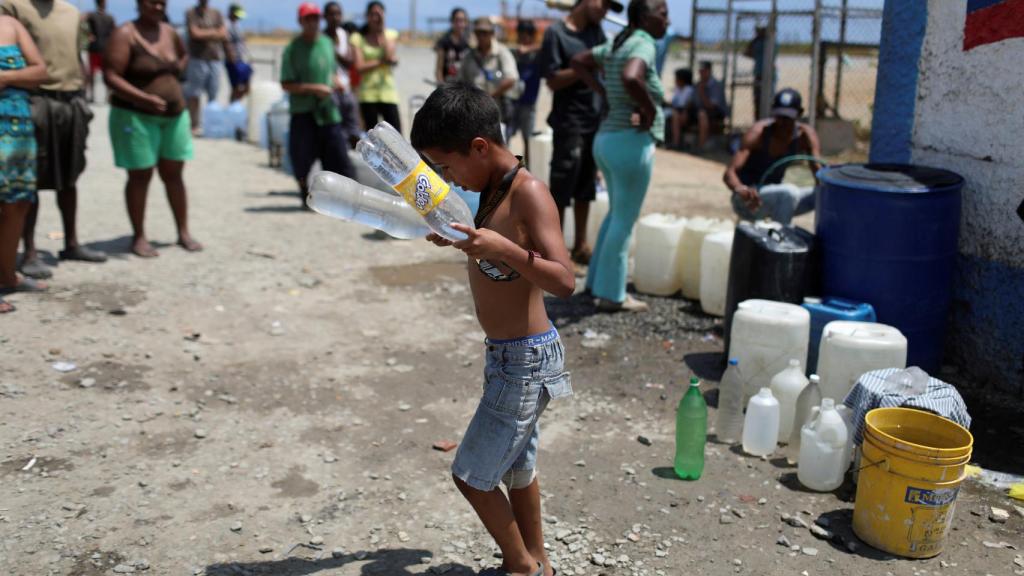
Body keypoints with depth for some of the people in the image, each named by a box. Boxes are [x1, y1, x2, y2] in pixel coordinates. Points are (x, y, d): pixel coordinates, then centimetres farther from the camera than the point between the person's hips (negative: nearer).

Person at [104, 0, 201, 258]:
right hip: (136, 116, -5)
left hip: (174, 115, 5)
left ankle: (183, 232, 17)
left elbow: (184, 56, 30)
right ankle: (139, 237, 10)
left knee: (173, 174, 9)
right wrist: (145, 99, -29)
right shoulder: (125, 35, -11)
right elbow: (111, 77, -18)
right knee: (140, 176, 1)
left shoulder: (169, 32, 7)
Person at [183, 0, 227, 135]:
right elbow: (195, 33, -9)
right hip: (197, 59, -4)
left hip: (215, 59, 4)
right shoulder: (191, 13, 2)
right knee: (194, 95, -2)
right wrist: (214, 32, -1)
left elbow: (224, 34, 5)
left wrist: (205, 34, -6)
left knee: (214, 95, 2)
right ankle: (195, 126, 1)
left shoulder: (216, 13, 14)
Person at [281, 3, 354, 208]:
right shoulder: (293, 49, -6)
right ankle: (308, 197, 17)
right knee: (303, 160, 1)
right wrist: (314, 88, -18)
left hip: (328, 111, 4)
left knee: (339, 155, 2)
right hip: (303, 113, -4)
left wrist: (335, 83, 3)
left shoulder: (327, 43, 10)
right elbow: (286, 84, -10)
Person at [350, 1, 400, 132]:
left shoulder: (391, 35, 9)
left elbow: (390, 56, -10)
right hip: (368, 95, 0)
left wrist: (382, 33, -6)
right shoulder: (358, 38, 4)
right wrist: (381, 61, -11)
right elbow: (360, 67, -6)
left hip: (388, 93, 1)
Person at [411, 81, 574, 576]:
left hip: (526, 359, -9)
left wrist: (502, 249, -41)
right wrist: (458, 239, 8)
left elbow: (564, 281, -30)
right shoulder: (493, 189, 6)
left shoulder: (529, 194, -21)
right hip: (509, 355, 9)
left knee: (472, 474, 2)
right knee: (516, 466, 22)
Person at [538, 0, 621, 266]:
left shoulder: (596, 30, 10)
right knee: (562, 188, -2)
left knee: (586, 186, 13)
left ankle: (580, 245, 23)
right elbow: (553, 81, -13)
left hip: (595, 120, 7)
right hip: (569, 123, -6)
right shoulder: (556, 32, -9)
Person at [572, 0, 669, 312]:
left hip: (608, 140, 9)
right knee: (625, 220, 0)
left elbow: (578, 61, 22)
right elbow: (630, 78, -35)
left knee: (617, 214, 22)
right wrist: (650, 111, -20)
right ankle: (611, 295, 7)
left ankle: (597, 281, 28)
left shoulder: (618, 44, 13)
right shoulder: (643, 45, -15)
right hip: (631, 143, -9)